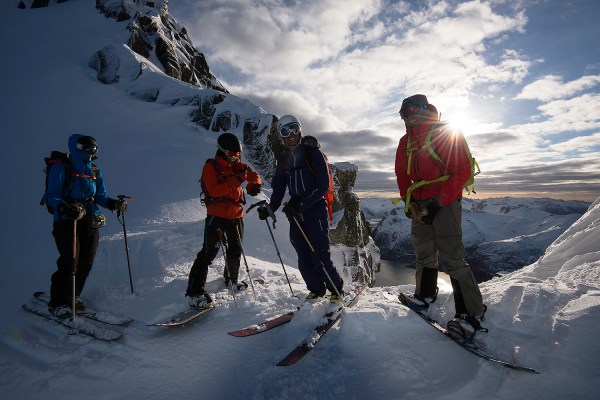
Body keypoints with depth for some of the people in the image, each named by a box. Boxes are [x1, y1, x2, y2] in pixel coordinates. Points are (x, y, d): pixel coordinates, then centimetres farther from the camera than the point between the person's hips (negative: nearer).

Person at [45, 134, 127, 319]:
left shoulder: (94, 171, 15)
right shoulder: (61, 168, -2)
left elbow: (100, 196, 14)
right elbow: (51, 196, -9)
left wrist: (114, 203, -5)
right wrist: (65, 208, -28)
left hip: (90, 220, 5)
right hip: (66, 220, -5)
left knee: (86, 261, 4)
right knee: (69, 261, -13)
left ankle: (72, 297, 22)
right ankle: (59, 303, 1)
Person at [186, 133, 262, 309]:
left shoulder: (238, 165, 9)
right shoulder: (211, 167, -8)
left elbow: (253, 175, 16)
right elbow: (215, 190, -21)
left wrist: (254, 185, -8)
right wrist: (237, 178, -26)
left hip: (236, 215, 6)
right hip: (217, 215, -6)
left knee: (236, 249, 17)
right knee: (210, 251, -12)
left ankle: (231, 279, 39)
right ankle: (195, 291, -7)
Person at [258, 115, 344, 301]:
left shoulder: (313, 153, -3)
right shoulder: (283, 160, 13)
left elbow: (323, 185, -11)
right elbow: (278, 190, 12)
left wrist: (301, 204, -20)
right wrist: (269, 209, -5)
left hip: (315, 210, -5)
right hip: (295, 214, 5)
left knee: (320, 256, -8)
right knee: (304, 259, 7)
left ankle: (337, 289, 14)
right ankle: (316, 289, 27)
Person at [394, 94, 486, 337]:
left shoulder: (446, 133, -6)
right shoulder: (406, 141, 14)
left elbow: (462, 170, -12)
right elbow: (402, 174, 18)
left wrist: (440, 202, -17)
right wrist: (408, 200, 5)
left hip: (444, 201, -6)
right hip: (420, 203, 7)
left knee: (451, 257, -10)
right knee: (424, 253, 14)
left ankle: (472, 312, 1)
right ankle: (425, 295, 30)